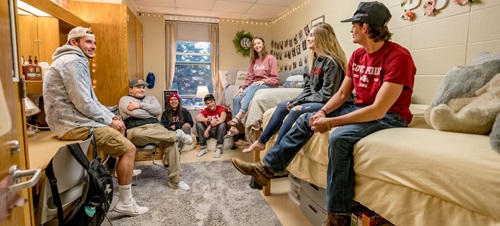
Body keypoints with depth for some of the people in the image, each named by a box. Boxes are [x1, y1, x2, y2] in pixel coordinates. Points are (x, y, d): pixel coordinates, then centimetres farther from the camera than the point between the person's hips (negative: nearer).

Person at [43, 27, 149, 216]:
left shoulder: (77, 61, 19)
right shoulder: (73, 62, -15)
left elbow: (91, 99, 17)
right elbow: (83, 103, -24)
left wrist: (112, 117, 6)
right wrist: (109, 120, -12)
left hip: (74, 119, 11)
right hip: (73, 124, -11)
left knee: (120, 128, 24)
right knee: (128, 149, -11)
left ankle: (124, 170, 35)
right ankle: (125, 203, -2)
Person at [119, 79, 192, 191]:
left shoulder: (151, 98, 27)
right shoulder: (125, 99, 16)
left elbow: (158, 110, 5)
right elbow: (135, 113, -5)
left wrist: (140, 105, -1)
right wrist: (152, 115, 6)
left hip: (155, 126, 3)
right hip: (136, 130, -3)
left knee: (171, 141, -29)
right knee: (138, 134, -43)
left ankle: (175, 180, -24)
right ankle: (176, 134, -26)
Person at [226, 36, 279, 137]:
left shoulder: (271, 58, 0)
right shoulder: (253, 60, 17)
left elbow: (275, 79, -6)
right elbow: (249, 78, 10)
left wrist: (263, 81, -20)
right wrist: (242, 87, -7)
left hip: (268, 85, -5)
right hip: (254, 86, 5)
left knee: (253, 87, -39)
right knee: (236, 98, -20)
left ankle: (238, 116, -48)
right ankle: (233, 128, -18)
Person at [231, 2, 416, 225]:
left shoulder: (398, 56, -20)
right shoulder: (357, 55, 5)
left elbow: (379, 110, -28)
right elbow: (342, 94, 8)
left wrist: (330, 123, -29)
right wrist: (322, 112, -12)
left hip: (389, 116, -8)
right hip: (360, 108, 8)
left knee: (340, 137, -35)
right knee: (306, 119, 0)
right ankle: (266, 168, 4)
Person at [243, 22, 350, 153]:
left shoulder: (331, 61, -16)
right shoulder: (315, 59, 13)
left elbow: (327, 94, -20)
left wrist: (301, 101, -16)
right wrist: (296, 101, -4)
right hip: (313, 100, 10)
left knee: (296, 111, -29)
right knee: (282, 106, 6)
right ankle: (261, 142, 10)